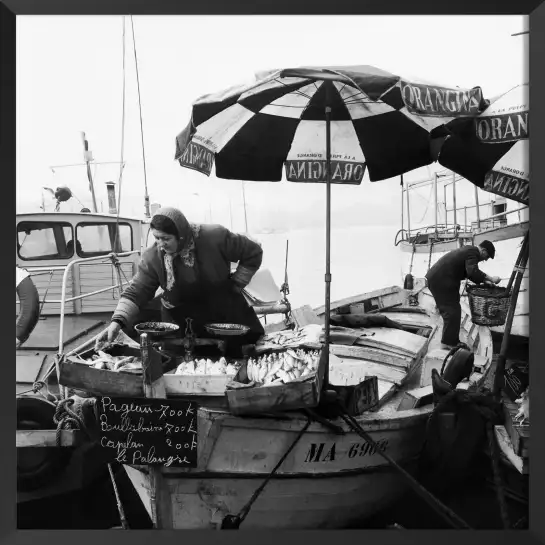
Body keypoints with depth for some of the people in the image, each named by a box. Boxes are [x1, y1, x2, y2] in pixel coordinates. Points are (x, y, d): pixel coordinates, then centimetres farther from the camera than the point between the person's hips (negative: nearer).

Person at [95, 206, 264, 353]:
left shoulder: (215, 237, -23)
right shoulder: (152, 257, -15)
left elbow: (253, 253, -11)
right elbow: (135, 293, -13)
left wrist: (235, 286, -11)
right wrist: (117, 321, -28)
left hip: (225, 314, -1)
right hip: (179, 322, 1)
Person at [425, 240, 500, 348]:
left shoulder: (469, 250, 18)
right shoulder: (472, 253, -13)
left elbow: (469, 272, 25)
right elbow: (473, 272, -30)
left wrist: (483, 281, 15)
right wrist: (491, 279, -26)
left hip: (436, 278, 11)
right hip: (441, 281, -11)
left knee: (450, 310, 15)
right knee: (452, 311, -7)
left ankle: (451, 341, 22)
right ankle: (449, 343, -2)